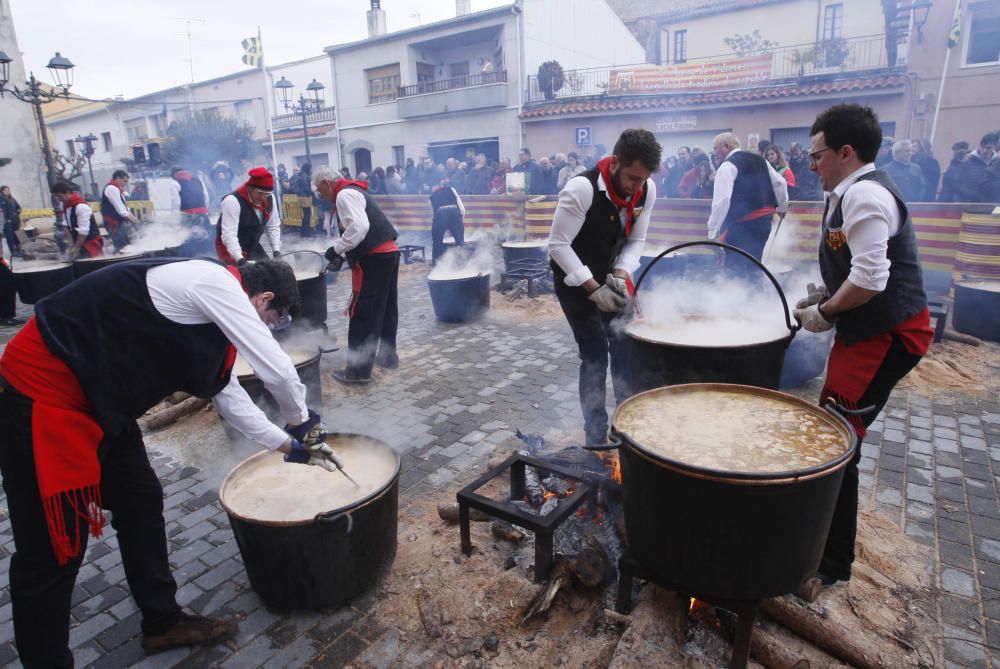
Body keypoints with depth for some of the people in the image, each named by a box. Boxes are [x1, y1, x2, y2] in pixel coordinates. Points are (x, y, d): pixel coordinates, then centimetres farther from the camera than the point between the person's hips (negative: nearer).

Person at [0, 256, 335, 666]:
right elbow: (278, 371, -21)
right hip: (40, 392, -10)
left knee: (141, 502, 16)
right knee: (53, 548, 2)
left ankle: (163, 622, 33)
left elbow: (229, 397, 17)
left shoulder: (210, 310, 10)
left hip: (95, 397, 10)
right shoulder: (216, 283, -19)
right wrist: (302, 420, -1)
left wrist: (292, 445, 20)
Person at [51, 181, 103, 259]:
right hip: (78, 243, 8)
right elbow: (68, 226, 8)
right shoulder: (65, 205, 4)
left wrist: (76, 248, -15)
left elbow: (83, 231, -22)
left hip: (91, 243, -8)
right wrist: (71, 244, -1)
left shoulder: (81, 206, -22)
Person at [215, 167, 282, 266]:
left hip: (252, 246, 7)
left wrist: (276, 250, -10)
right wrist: (239, 259, -46)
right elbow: (229, 234, -34)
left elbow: (273, 226, 2)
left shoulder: (269, 199, -8)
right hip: (229, 247, -6)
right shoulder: (233, 201, -28)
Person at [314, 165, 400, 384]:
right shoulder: (354, 192, 22)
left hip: (374, 258, -10)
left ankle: (359, 369, 2)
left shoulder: (345, 195, -9)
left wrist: (337, 249, -12)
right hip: (389, 252, 10)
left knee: (362, 314, -4)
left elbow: (359, 228, -23)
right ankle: (388, 356, 31)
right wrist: (343, 255, 15)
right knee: (386, 308, 18)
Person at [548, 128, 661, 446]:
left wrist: (621, 274, -18)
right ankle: (596, 435, 12)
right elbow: (558, 245, -26)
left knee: (624, 346, 6)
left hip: (610, 278, 6)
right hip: (575, 281, -6)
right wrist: (592, 288, -29)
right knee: (595, 356, -6)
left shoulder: (647, 190, -9)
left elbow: (636, 240, 0)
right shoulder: (582, 188, -28)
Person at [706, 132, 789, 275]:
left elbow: (721, 201, -19)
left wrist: (713, 232, -18)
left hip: (741, 224, -9)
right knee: (753, 264, 17)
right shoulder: (759, 159, 16)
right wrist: (782, 207, 33)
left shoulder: (727, 166, -9)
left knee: (735, 268, -6)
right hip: (764, 219, 9)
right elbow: (780, 183, 19)